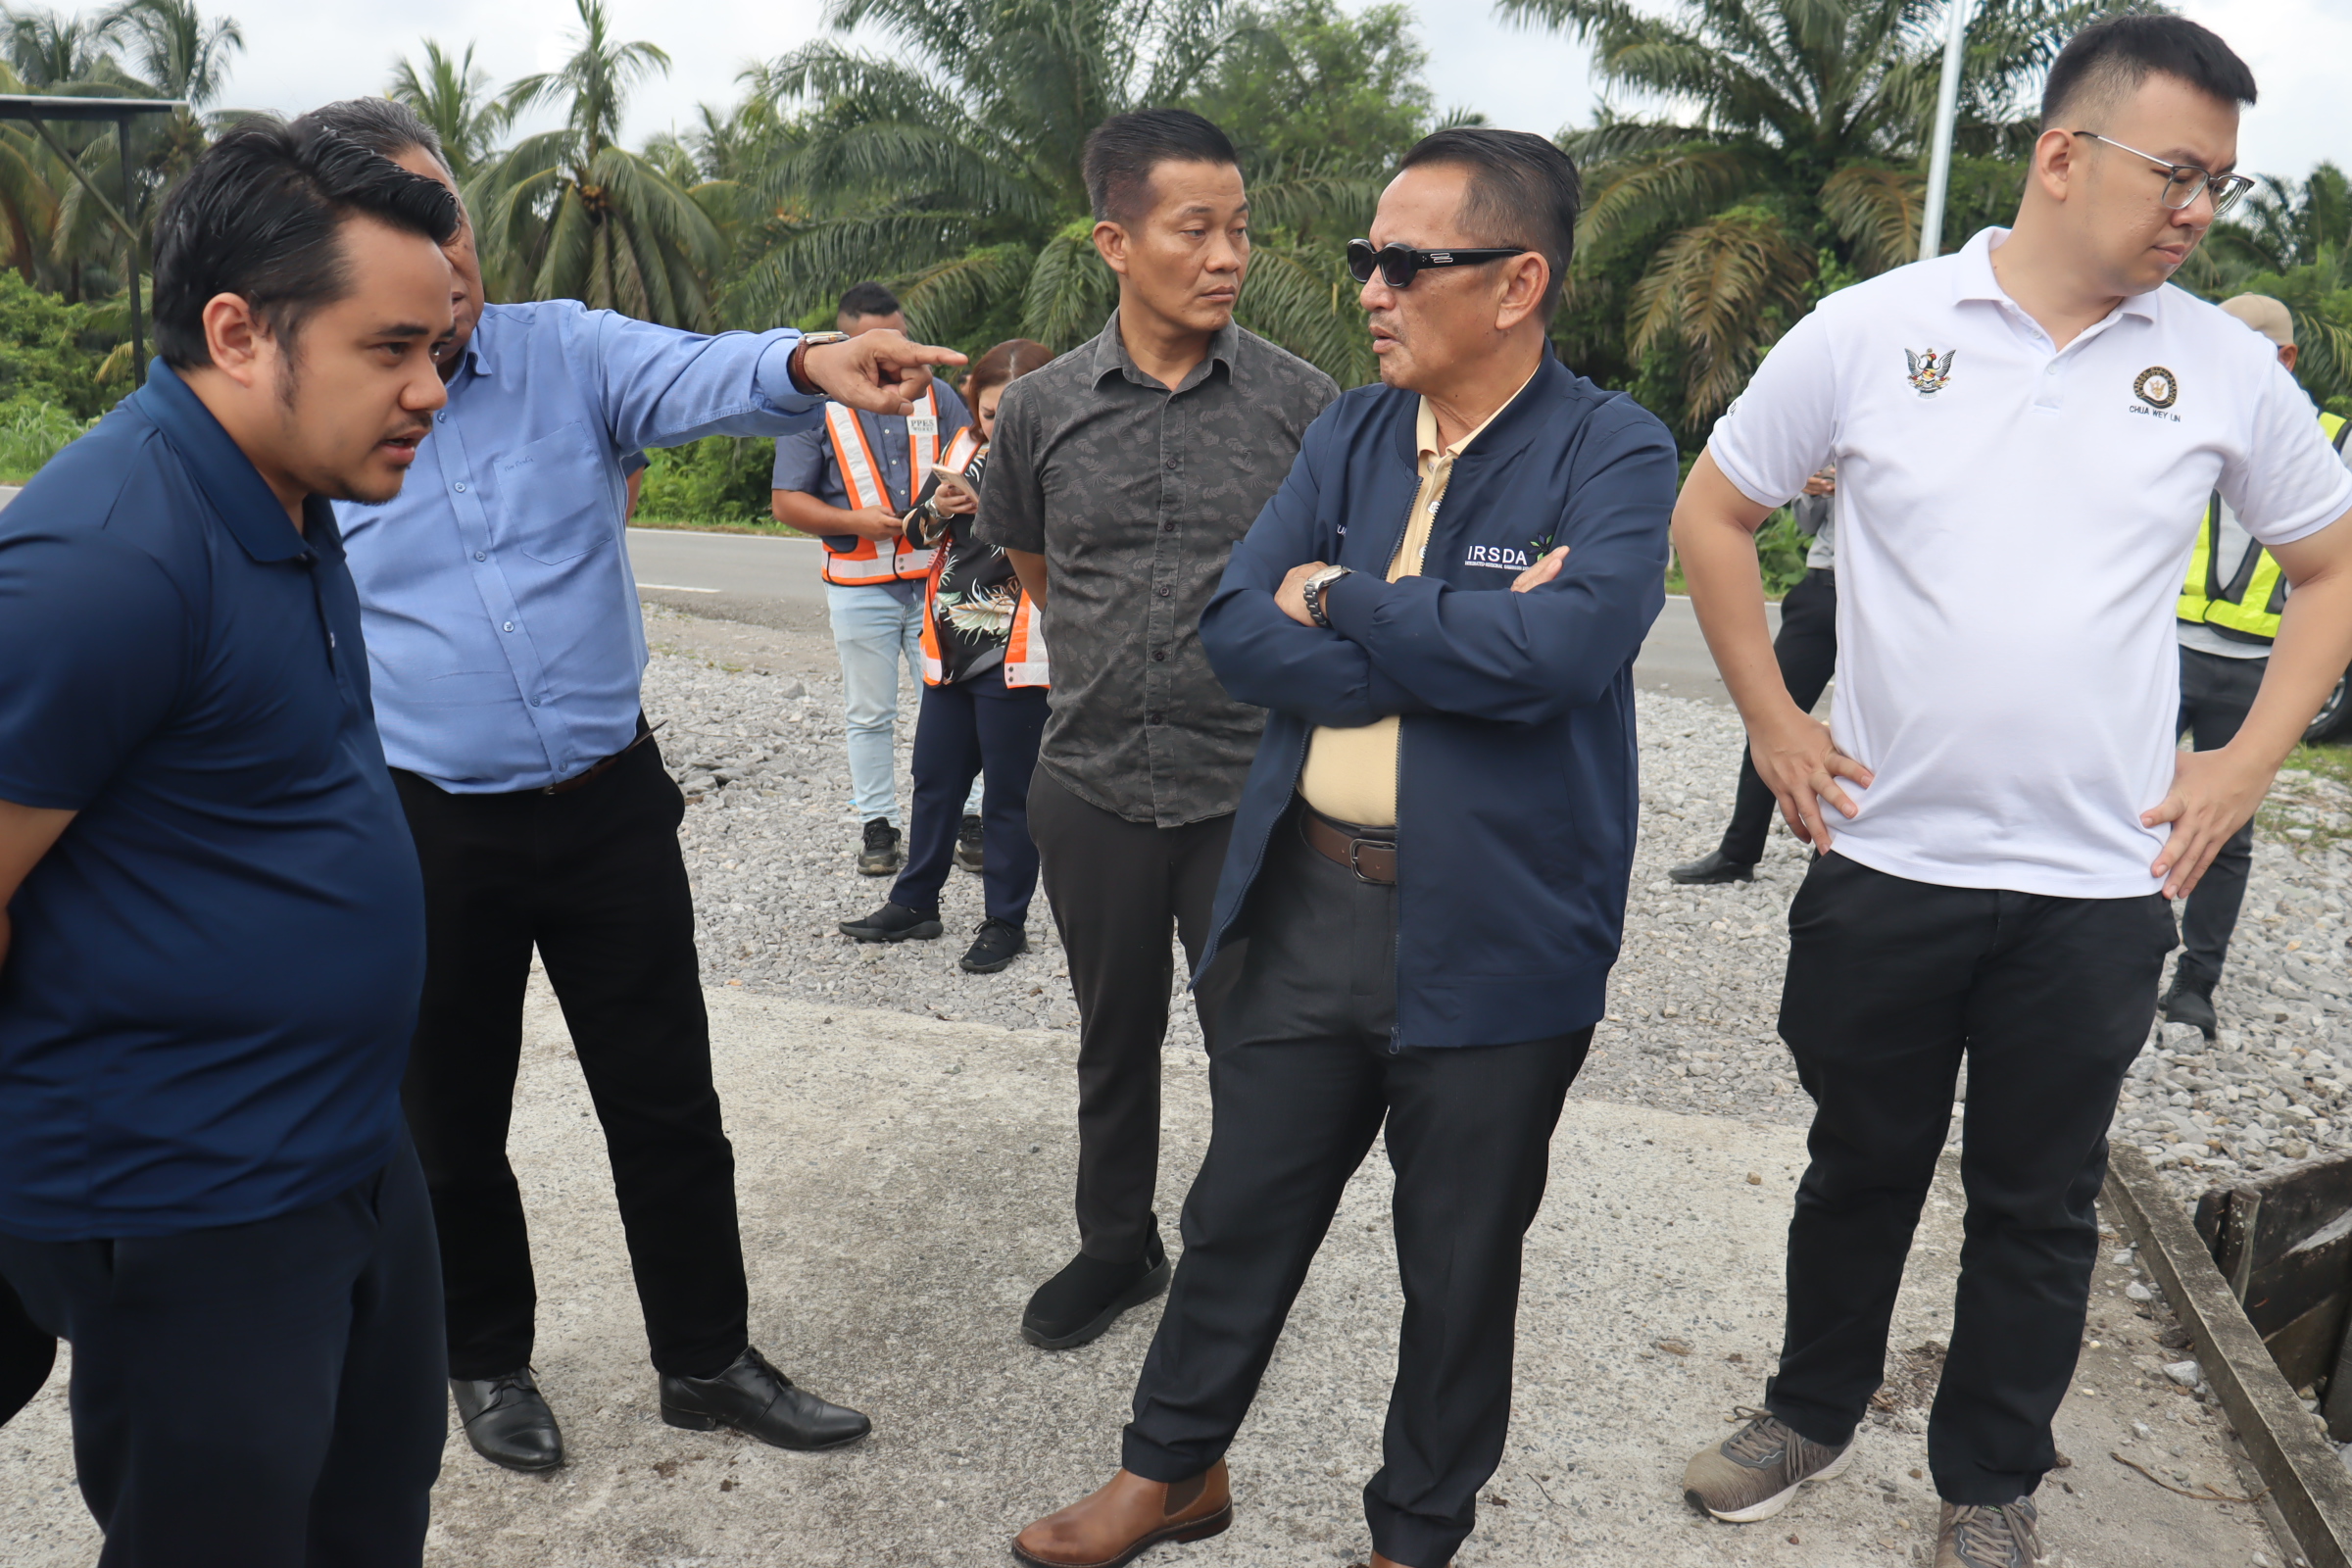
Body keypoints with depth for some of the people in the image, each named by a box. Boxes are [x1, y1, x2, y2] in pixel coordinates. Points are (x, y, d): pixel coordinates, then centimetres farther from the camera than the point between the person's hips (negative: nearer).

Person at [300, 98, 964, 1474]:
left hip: (612, 804, 1)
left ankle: (708, 1361, 29)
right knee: (453, 1125, 16)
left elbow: (696, 377, -24)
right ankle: (489, 1361, 40)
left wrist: (808, 365, -47)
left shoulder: (568, 351, -3)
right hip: (425, 829, 0)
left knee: (670, 1106, 11)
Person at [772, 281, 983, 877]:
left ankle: (969, 817, 11)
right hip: (860, 587, -1)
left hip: (936, 580, 1)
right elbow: (786, 502, -1)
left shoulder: (936, 396, 9)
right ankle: (877, 825, 20)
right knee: (870, 713, 8)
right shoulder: (815, 408, 1)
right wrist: (857, 522, -15)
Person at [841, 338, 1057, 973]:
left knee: (1008, 792, 4)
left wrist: (991, 508, -29)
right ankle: (915, 903, 31)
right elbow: (916, 530, 16)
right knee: (934, 779, 16)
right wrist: (938, 510, -5)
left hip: (1017, 658, -7)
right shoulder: (964, 447, 10)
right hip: (951, 650, 7)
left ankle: (1006, 921, 17)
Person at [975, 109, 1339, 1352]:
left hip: (1251, 792, -1)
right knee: (1114, 1039, 18)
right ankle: (1116, 1247, 38)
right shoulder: (1043, 409, -1)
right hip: (1095, 789, 2)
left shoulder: (1300, 402, -6)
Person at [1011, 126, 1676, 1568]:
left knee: (1460, 1263, 14)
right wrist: (1455, 646, -16)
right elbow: (1239, 633, -5)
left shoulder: (1614, 453, -9)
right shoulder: (1350, 435, 6)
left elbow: (1561, 647, -27)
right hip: (1311, 905, 5)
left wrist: (1344, 605, -15)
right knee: (1242, 1210, 18)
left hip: (1493, 936, -4)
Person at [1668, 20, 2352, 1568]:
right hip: (1884, 860, -1)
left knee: (2041, 1206, 14)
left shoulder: (2226, 366, 1)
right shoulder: (1870, 331, -4)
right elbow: (1713, 514, 4)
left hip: (2097, 886, 1)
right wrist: (1773, 723, -1)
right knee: (1861, 1167, 17)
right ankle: (1811, 1414, 39)